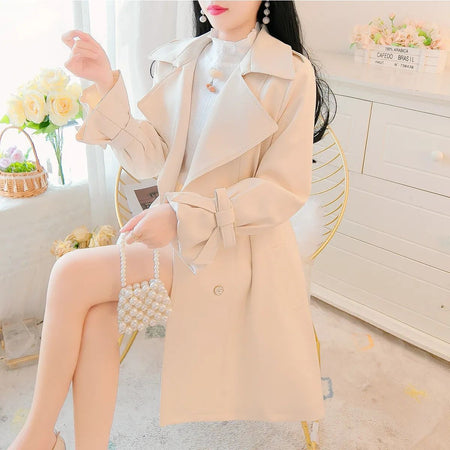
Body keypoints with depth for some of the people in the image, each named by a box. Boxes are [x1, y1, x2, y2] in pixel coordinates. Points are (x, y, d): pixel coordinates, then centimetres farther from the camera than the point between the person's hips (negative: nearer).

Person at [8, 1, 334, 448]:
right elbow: (149, 159, 4)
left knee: (72, 275, -17)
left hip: (237, 244, -5)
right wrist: (106, 85, -9)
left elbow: (284, 190, -12)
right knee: (98, 312, -22)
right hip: (174, 227, 5)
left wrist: (185, 215, -21)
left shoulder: (291, 73, -9)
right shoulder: (177, 61, 7)